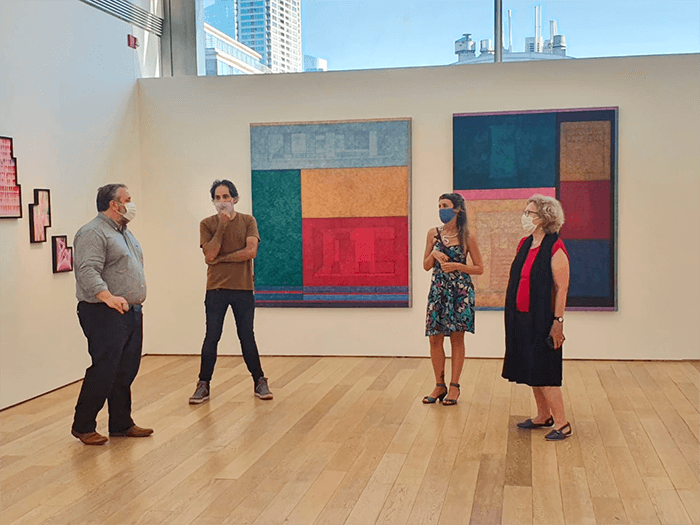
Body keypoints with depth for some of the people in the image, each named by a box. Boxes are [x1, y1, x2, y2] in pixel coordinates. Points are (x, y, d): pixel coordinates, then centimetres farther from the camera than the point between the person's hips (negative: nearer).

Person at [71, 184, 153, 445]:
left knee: (126, 372, 11)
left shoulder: (125, 232, 20)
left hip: (132, 313, 9)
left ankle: (121, 423, 21)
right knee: (104, 371, -7)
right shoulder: (93, 233, -12)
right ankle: (83, 426, 6)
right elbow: (87, 272, -25)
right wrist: (108, 297, -37)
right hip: (106, 315, -9)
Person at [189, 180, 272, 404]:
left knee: (247, 337, 7)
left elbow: (251, 251, -11)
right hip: (216, 288, 0)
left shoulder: (248, 221, 2)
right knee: (211, 337, 1)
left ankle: (259, 382, 18)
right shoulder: (207, 224, 2)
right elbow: (210, 255, -11)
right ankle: (203, 385, 11)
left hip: (243, 288, 0)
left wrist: (220, 258, -11)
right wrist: (222, 225, -13)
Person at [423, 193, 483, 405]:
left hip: (460, 291, -3)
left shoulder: (467, 238, -4)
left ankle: (454, 386, 13)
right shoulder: (433, 234, 5)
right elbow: (426, 266, 9)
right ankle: (439, 385, 16)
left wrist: (457, 266, -14)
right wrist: (434, 255, -10)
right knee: (435, 338, 3)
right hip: (438, 290, 3)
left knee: (457, 338, 3)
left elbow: (479, 268, -2)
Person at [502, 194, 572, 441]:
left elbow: (561, 288, -16)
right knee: (530, 370, 13)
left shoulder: (555, 249, -13)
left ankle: (562, 423, 5)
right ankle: (543, 416, 26)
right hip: (521, 318, 8)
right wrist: (512, 315, 16)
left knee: (543, 371, -5)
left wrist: (558, 321, -20)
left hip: (542, 319, -8)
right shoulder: (524, 245, 10)